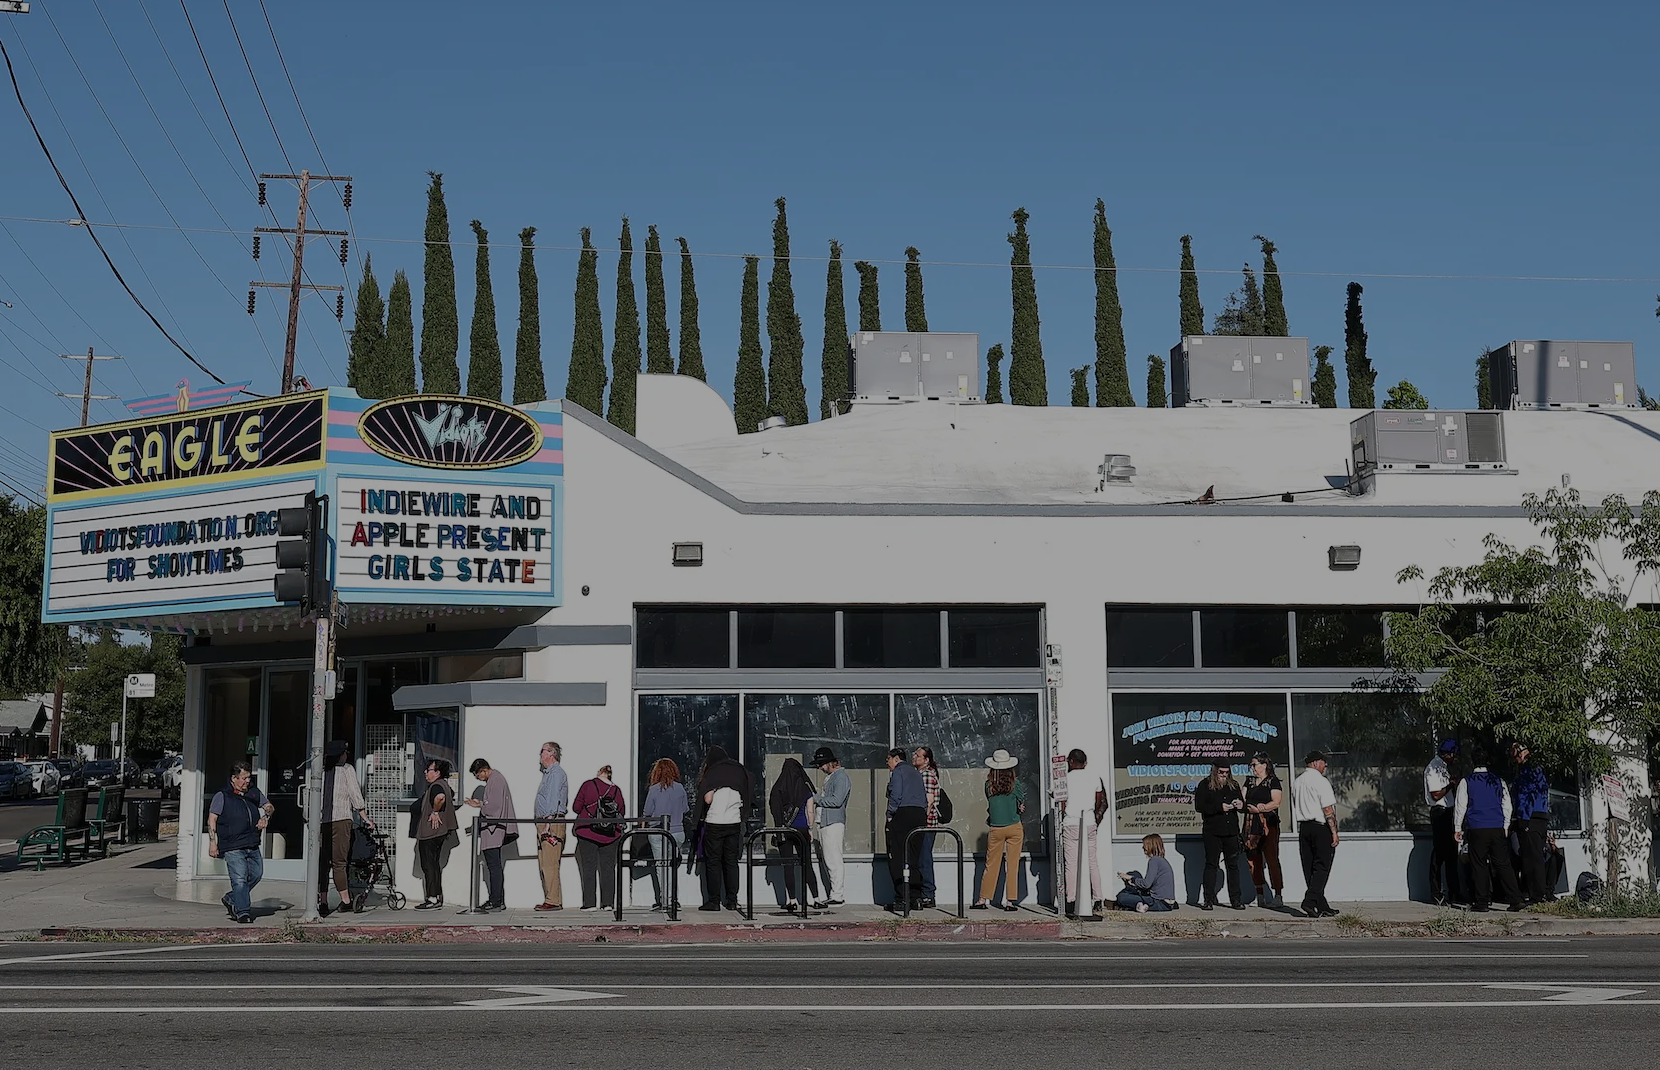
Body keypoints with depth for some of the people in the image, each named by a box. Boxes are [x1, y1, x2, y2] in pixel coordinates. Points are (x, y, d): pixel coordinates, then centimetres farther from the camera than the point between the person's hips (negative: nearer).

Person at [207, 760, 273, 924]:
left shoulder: (253, 792, 14)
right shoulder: (222, 796, -2)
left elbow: (269, 806, 26)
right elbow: (212, 820, -2)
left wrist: (265, 817, 4)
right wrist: (212, 842, -10)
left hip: (252, 845, 6)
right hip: (232, 847, -6)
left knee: (256, 874, 10)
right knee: (239, 879, -11)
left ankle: (230, 899, 27)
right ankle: (243, 912, -7)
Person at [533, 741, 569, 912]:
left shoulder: (556, 773, -9)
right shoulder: (548, 773, 22)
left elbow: (554, 799, -17)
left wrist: (548, 822, -23)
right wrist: (542, 823, 18)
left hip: (553, 822, -11)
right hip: (544, 823, 11)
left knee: (550, 864, -11)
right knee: (544, 864, 10)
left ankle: (553, 901, -11)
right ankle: (550, 899, 12)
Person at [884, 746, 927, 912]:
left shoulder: (898, 771, -2)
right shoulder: (915, 772, 21)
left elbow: (896, 796, -13)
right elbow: (925, 795, 17)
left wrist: (889, 817, -8)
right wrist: (923, 816, 16)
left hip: (903, 814, -8)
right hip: (920, 815, 8)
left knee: (897, 859, -5)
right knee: (914, 859, 10)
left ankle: (902, 897, -10)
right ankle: (916, 897, 7)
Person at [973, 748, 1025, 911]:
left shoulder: (989, 785, -2)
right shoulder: (1015, 783, -7)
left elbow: (989, 806, 8)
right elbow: (1021, 806, 2)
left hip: (995, 829, 1)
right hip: (1014, 827, -1)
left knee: (991, 865, 10)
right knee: (1012, 864, 4)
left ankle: (984, 899, 12)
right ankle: (1010, 900, 3)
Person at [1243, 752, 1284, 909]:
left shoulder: (1273, 781, -1)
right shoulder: (1249, 782, 19)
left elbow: (1276, 802, -11)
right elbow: (1243, 800, 13)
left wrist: (1259, 809, -16)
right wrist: (1255, 807, -6)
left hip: (1268, 825, -7)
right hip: (1251, 825, 7)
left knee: (1272, 860, -11)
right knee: (1254, 861, 5)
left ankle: (1278, 897, -12)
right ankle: (1260, 897, 10)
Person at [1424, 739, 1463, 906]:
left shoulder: (1446, 766, 14)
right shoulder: (1433, 768, -13)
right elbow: (1436, 795, -17)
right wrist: (1452, 784, -10)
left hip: (1449, 811, 9)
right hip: (1439, 812, -9)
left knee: (1452, 854, 12)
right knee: (1439, 853, -6)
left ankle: (1454, 892, 18)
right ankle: (1436, 894, -3)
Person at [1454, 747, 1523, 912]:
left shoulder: (1466, 782, -1)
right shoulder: (1499, 780, 9)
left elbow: (1460, 806, 0)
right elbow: (1507, 805, 11)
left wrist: (1457, 828, 9)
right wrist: (1505, 826, 19)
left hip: (1477, 830, -3)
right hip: (1498, 829, 3)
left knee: (1479, 866, 1)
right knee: (1503, 864, 5)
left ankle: (1481, 902, 1)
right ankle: (1515, 900, 0)